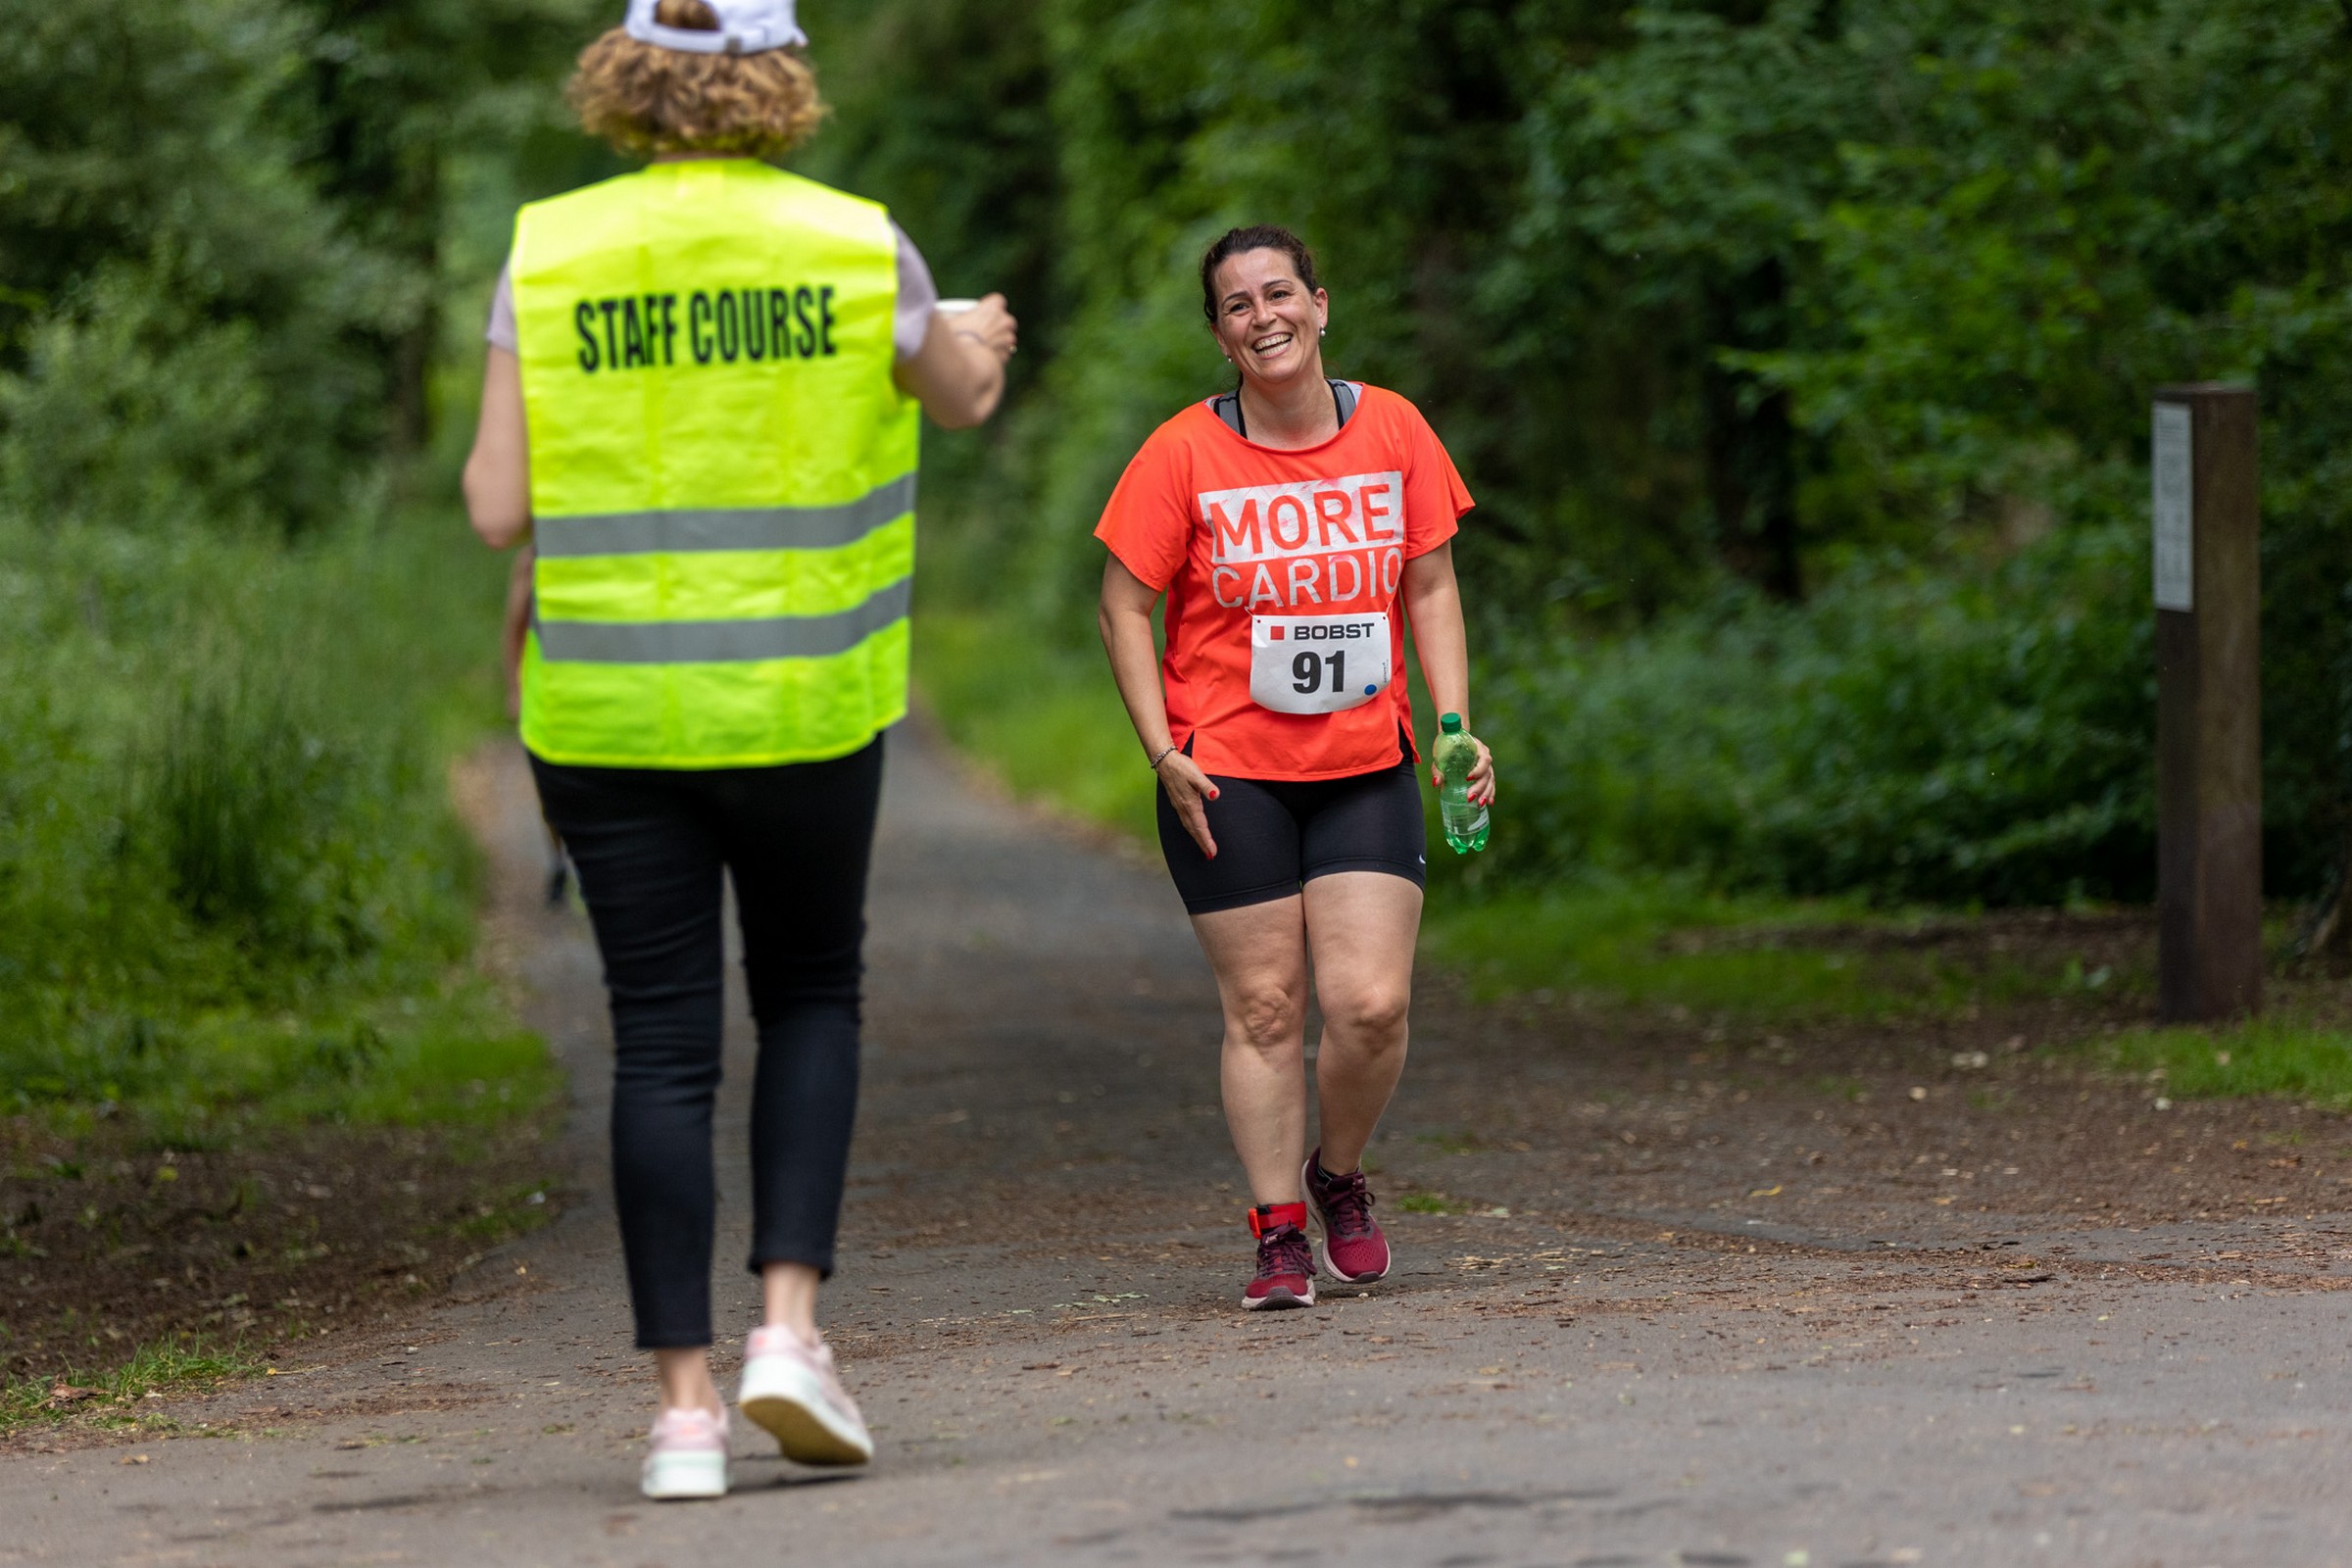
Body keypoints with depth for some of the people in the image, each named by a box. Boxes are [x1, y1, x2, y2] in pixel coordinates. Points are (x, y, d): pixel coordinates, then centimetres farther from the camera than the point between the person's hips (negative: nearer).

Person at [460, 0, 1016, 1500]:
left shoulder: (551, 253, -4)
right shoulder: (856, 248, -4)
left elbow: (500, 507, -6)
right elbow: (962, 395, 16)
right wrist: (982, 343, 38)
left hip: (606, 710, 1)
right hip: (802, 704, 0)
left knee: (662, 1047, 4)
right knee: (812, 1001, 18)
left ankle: (686, 1402, 1)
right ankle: (791, 1322, 2)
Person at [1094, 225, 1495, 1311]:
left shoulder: (1391, 430, 2)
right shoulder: (1185, 453, -6)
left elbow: (1430, 587, 11)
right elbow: (1125, 609, 0)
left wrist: (1456, 724, 1)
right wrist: (1164, 753, -9)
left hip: (1365, 768, 2)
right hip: (1229, 774, -2)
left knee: (1371, 1005, -8)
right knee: (1262, 1008, -2)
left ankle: (1338, 1174, 20)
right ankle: (1279, 1233, 9)